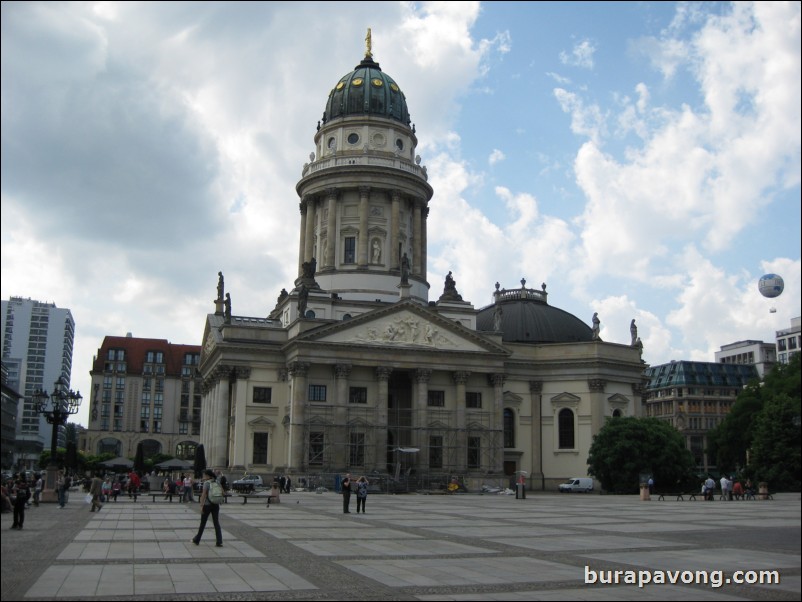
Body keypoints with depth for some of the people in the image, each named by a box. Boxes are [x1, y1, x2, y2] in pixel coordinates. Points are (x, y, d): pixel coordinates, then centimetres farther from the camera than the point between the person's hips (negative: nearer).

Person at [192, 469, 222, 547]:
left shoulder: (206, 483, -10)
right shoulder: (217, 482, 6)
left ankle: (197, 540, 23)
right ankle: (219, 542, -2)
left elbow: (203, 495, -15)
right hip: (216, 505, 4)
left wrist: (201, 506, -14)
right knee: (216, 523, 4)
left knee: (202, 523, 9)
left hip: (207, 505, -4)